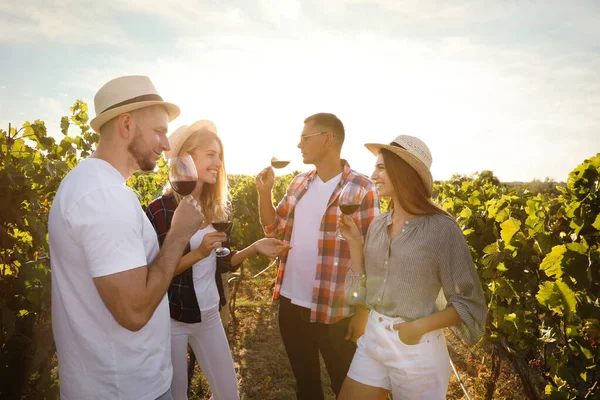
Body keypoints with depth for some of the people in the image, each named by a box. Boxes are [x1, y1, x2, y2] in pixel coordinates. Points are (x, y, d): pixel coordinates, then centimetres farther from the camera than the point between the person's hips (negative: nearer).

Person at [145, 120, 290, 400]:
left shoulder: (215, 208, 2)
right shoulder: (160, 209, -17)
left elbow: (222, 263, 7)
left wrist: (255, 248, -6)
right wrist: (197, 253, -29)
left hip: (210, 315, 6)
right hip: (172, 319, -6)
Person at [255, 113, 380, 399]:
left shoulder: (360, 188, -14)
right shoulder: (299, 184, 6)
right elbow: (273, 228, 12)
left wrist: (364, 311, -12)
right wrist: (264, 192, -2)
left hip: (335, 311, -5)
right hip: (291, 303, 6)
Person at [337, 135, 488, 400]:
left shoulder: (441, 229, -15)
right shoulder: (378, 225, 1)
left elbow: (469, 303, -10)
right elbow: (361, 292, 5)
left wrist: (421, 326, -20)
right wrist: (354, 243, -4)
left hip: (418, 349, -5)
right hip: (373, 339, 5)